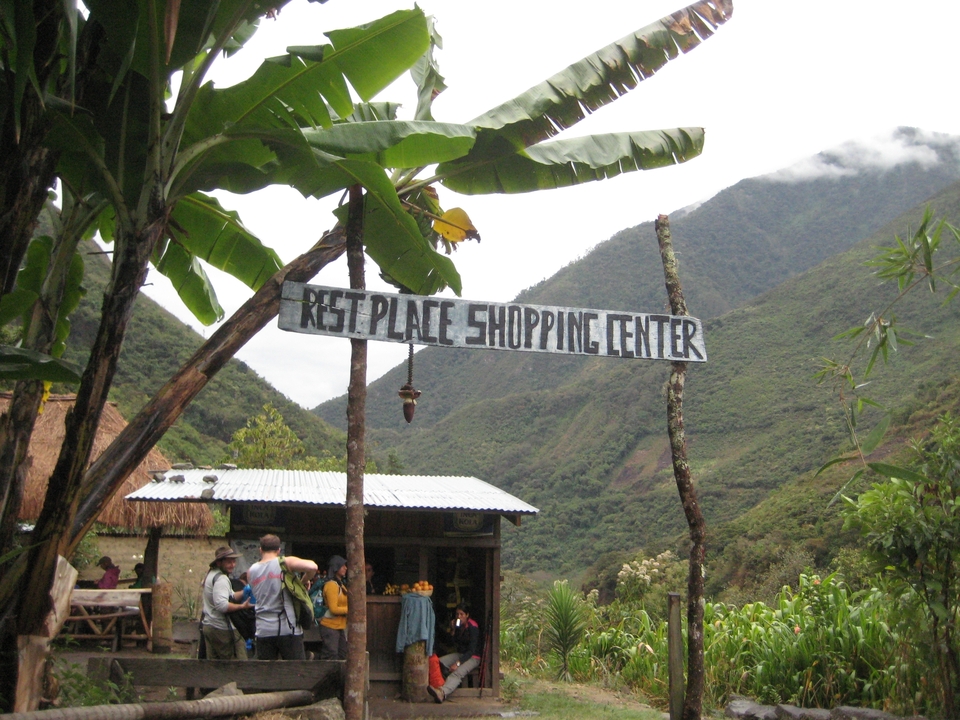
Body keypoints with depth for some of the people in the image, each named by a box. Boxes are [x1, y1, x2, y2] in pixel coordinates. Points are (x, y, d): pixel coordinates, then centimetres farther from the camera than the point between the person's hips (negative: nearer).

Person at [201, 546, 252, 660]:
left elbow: (231, 596, 19)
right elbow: (222, 605, -29)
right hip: (222, 629, -10)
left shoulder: (211, 574, 16)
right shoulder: (221, 578, -17)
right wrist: (242, 606, -22)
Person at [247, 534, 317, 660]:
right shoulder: (286, 563, -5)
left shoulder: (251, 571, 8)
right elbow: (312, 567, -18)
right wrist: (304, 581, 1)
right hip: (288, 629, -3)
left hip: (263, 630, 4)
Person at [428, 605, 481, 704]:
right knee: (437, 662, -18)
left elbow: (472, 650, -19)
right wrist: (452, 630, -10)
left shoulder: (473, 627, -13)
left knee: (457, 673, -35)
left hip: (473, 657, -7)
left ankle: (442, 693, -60)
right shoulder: (456, 625, 7)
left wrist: (458, 663, -27)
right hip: (460, 654, 7)